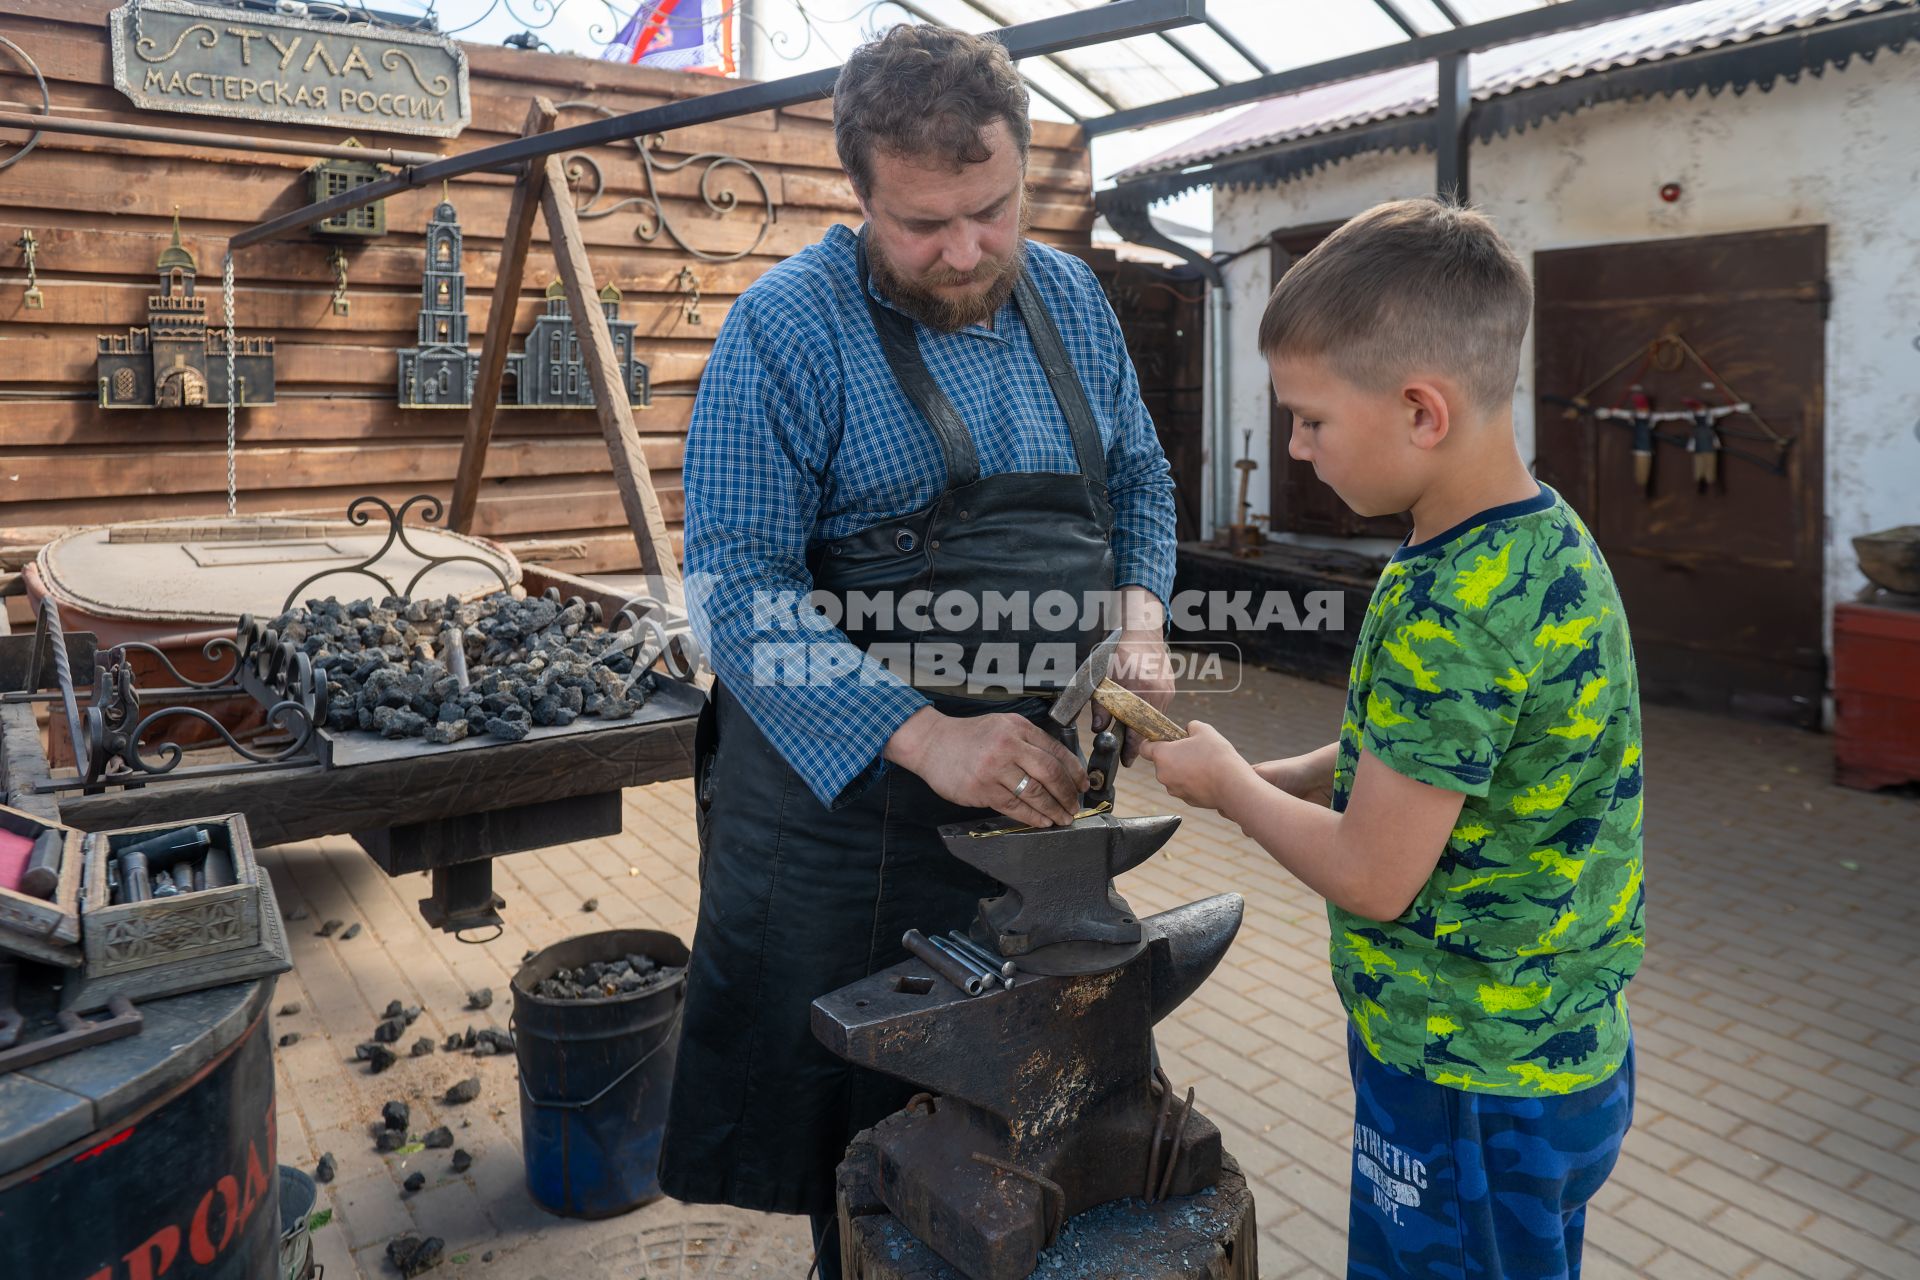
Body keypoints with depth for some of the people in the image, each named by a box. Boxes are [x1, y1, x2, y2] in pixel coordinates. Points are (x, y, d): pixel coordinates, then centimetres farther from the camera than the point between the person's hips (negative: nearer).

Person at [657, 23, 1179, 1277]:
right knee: (865, 1125, 14)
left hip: (1044, 779, 5)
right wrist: (927, 738, -31)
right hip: (849, 793, -4)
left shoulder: (1073, 298, 4)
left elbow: (1138, 478, 14)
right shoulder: (788, 329, -14)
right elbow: (740, 584, -20)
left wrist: (1138, 617, -6)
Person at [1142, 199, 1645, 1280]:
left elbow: (1370, 876, -23)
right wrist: (1273, 776, 0)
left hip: (1473, 1089, -9)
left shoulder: (1453, 608, -30)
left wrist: (1226, 783, -8)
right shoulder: (1549, 540, 0)